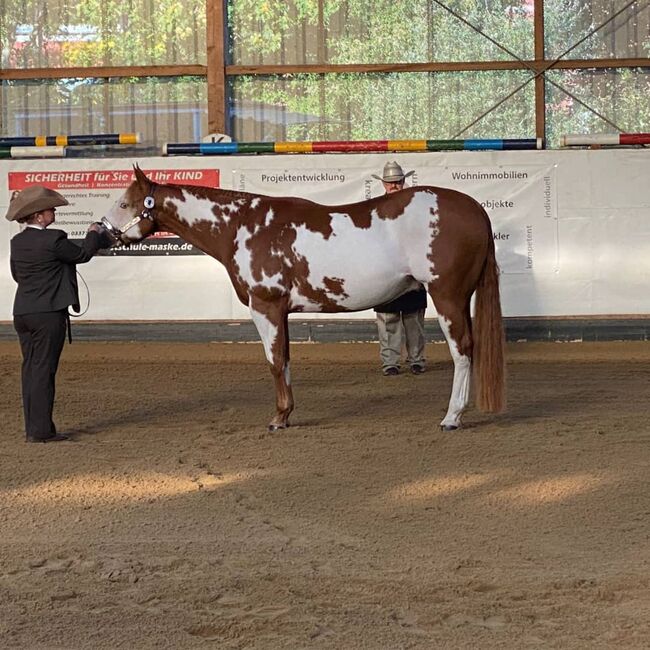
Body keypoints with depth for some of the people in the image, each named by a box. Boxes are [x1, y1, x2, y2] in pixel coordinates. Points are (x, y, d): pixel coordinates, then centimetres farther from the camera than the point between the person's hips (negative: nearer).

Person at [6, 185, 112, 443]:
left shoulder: (17, 242, 7)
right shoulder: (53, 240, -15)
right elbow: (82, 254, -2)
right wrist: (93, 234, 16)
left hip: (22, 313, 7)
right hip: (49, 313, -7)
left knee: (30, 368, 11)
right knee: (43, 370, -5)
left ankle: (33, 428, 14)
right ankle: (41, 430, -3)